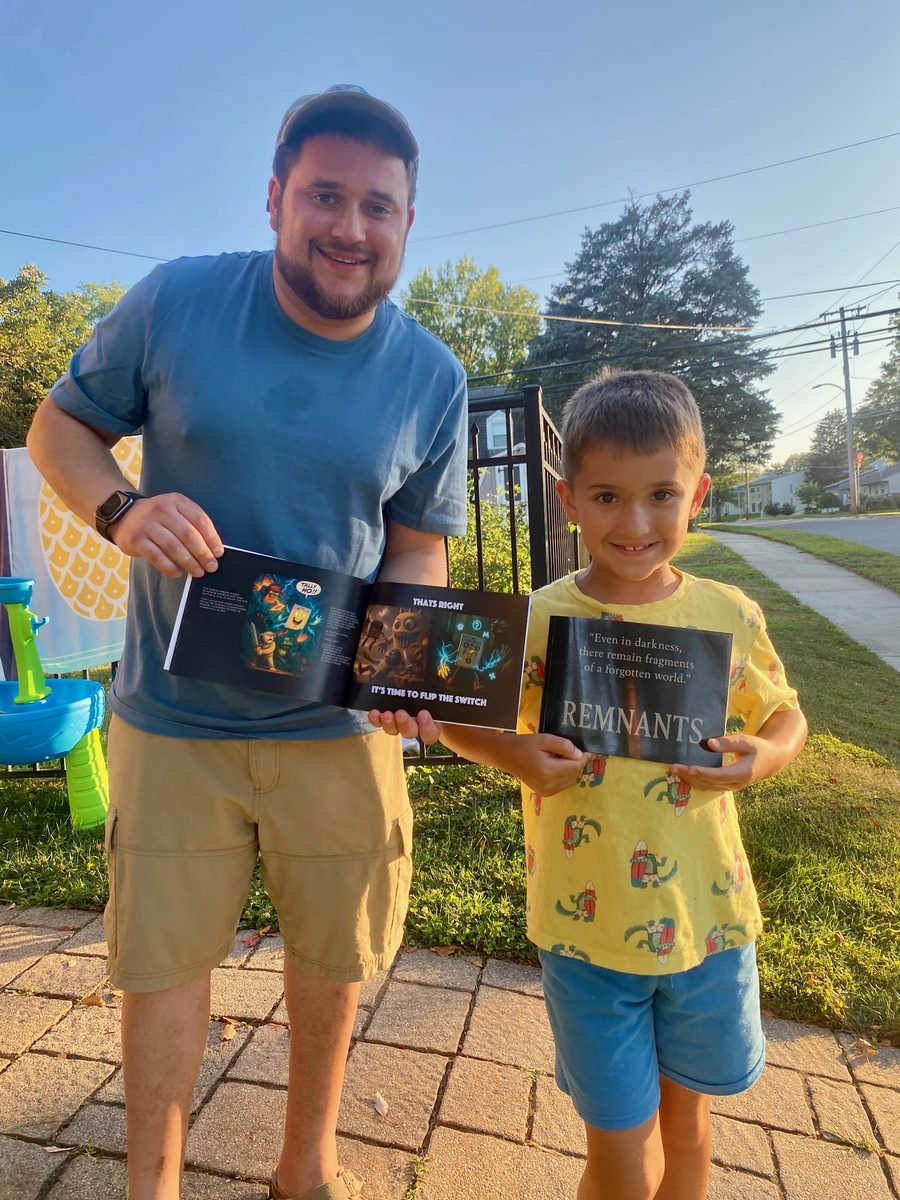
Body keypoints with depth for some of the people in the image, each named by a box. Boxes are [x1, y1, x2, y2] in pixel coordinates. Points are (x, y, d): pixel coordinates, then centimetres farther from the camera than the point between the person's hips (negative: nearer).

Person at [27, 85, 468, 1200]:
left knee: (332, 957, 18)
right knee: (163, 957, 13)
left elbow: (419, 546, 5)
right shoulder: (174, 301, -6)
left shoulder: (432, 378, -2)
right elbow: (58, 425, 5)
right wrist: (123, 509, -18)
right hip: (173, 717, -1)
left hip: (338, 720, 2)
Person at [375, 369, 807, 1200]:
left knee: (687, 1119, 27)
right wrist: (512, 754, -22)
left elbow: (784, 713, 9)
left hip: (708, 919, 3)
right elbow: (454, 715, -3)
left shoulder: (729, 614, -7)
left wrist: (766, 754, -13)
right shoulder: (536, 622, -14)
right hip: (587, 930, -2)